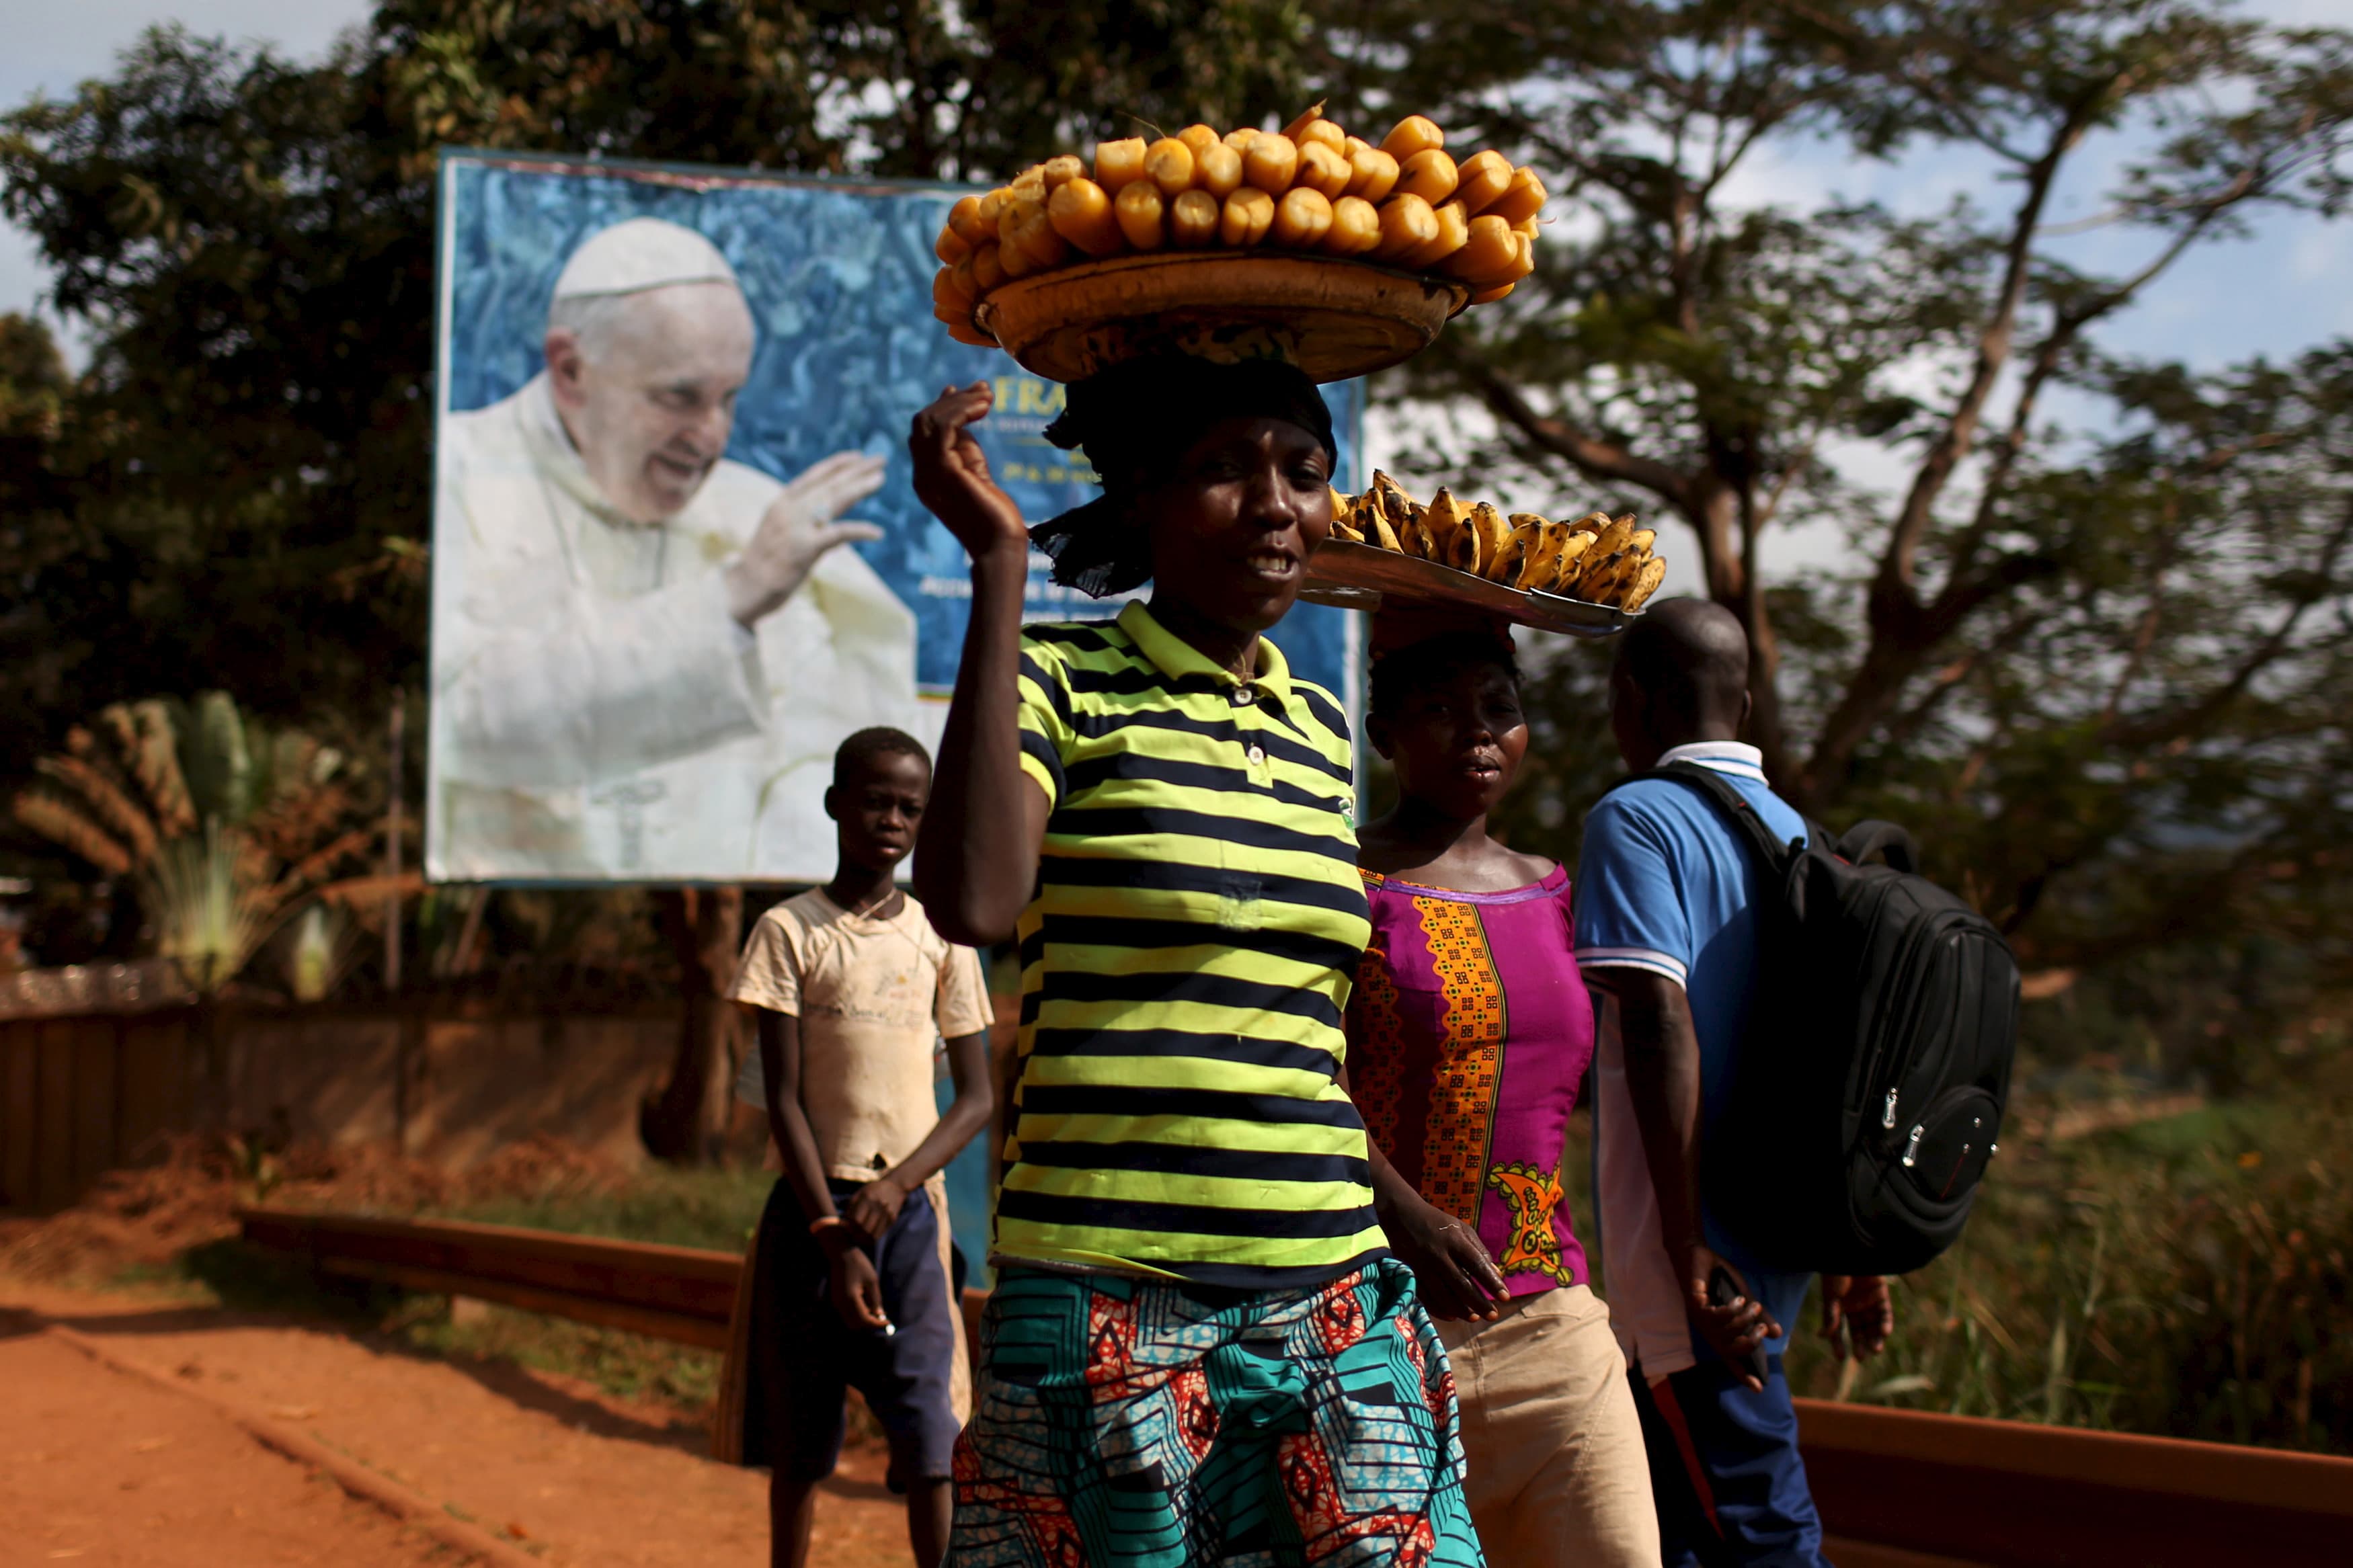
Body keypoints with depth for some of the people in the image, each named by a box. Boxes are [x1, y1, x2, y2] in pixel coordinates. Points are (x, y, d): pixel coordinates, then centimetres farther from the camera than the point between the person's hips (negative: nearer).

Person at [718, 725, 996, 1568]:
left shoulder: (941, 939, 7)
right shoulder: (789, 931, 0)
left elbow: (976, 1097, 5)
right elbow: (783, 1098, -5)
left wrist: (898, 1184, -12)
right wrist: (831, 1236, -13)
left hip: (908, 1207, 1)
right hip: (810, 1209, -1)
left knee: (928, 1435, -9)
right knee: (798, 1441, 6)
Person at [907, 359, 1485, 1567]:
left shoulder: (1322, 731, 14)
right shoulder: (1058, 684, -4)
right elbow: (974, 902, -23)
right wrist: (999, 567, -19)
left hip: (1326, 1304, 6)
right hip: (1109, 1312, -5)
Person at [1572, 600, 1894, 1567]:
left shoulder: (1635, 821, -10)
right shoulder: (1794, 834, 14)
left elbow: (1660, 1023, -21)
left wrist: (1688, 1249, -23)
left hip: (1701, 1265, -8)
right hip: (1774, 1253, 8)